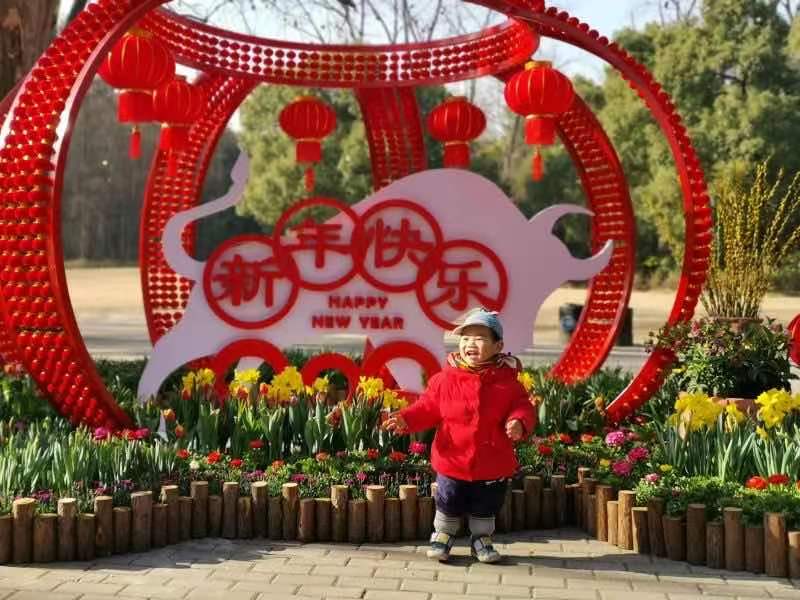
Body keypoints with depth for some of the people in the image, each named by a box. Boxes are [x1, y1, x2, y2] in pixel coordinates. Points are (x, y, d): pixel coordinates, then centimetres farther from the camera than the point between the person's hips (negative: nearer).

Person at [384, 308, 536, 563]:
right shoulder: (445, 379, -6)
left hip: (492, 465, 0)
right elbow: (427, 408, -1)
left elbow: (522, 406, -8)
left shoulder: (506, 380, -8)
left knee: (485, 508, 16)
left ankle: (481, 538, 38)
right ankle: (442, 536, 35)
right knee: (448, 504, 13)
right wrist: (405, 419, -16)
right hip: (453, 460, 0)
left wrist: (519, 422, -29)